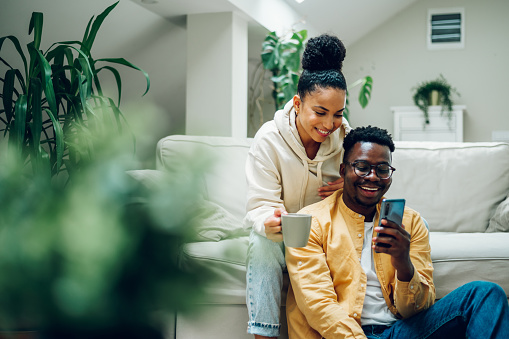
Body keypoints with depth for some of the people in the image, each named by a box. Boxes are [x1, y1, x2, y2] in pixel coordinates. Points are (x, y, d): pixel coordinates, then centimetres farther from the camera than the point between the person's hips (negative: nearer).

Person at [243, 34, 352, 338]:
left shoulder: (345, 136, -8)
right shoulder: (269, 139, -18)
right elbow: (261, 205, -20)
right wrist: (271, 222, -45)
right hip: (283, 232, -2)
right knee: (263, 244, -34)